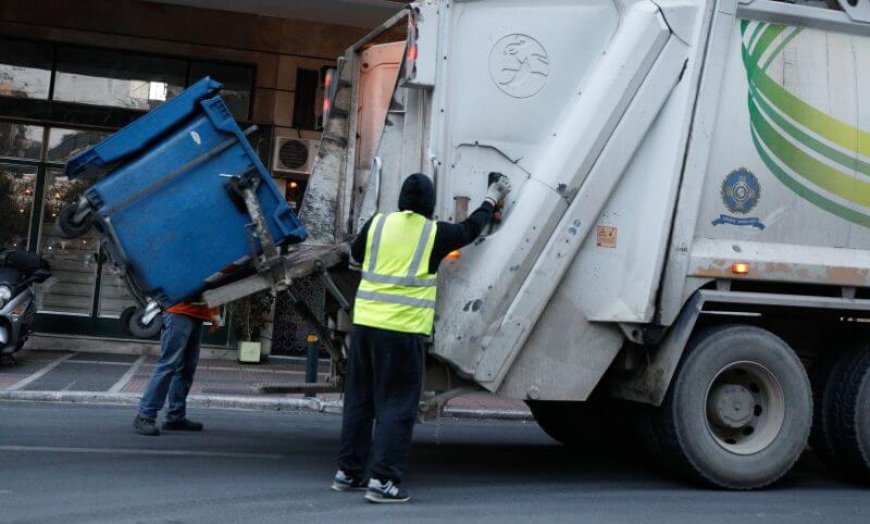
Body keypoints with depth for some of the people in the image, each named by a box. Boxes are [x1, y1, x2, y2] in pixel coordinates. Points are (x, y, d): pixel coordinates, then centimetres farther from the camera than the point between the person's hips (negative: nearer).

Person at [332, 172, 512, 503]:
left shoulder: (378, 223, 8)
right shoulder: (436, 233, 0)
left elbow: (354, 260, 23)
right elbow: (471, 228, 19)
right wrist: (492, 198, 34)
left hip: (365, 322, 5)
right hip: (404, 329, -4)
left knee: (359, 399, 14)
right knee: (396, 405, 1)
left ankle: (348, 472, 23)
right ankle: (382, 479, -2)